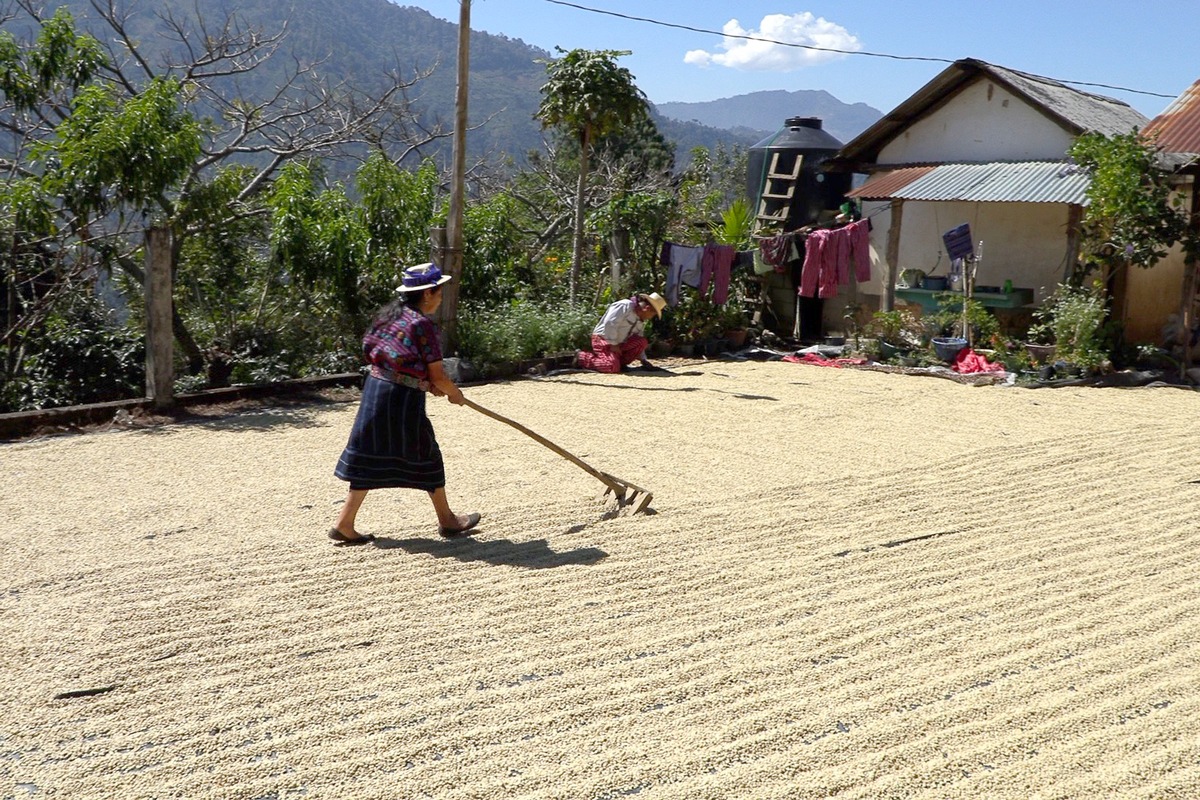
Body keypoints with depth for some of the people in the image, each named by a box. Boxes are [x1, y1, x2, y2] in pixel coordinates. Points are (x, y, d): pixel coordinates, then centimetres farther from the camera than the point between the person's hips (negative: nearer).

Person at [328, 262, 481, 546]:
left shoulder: (388, 316, 12)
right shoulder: (422, 324, -12)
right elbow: (438, 376, -12)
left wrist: (426, 384, 19)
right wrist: (455, 394, 8)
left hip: (375, 386, 8)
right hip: (403, 397, -8)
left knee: (371, 458, 11)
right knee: (426, 456, 8)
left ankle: (344, 525, 12)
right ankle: (447, 521, 24)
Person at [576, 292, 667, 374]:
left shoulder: (640, 321, 12)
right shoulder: (625, 306, -16)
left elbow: (638, 343, 16)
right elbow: (609, 324, -25)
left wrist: (643, 359, 5)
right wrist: (613, 344, -21)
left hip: (619, 343, 8)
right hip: (603, 339, -8)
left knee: (642, 342, -9)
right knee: (613, 367, -26)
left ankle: (620, 362, -3)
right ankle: (581, 357, -8)